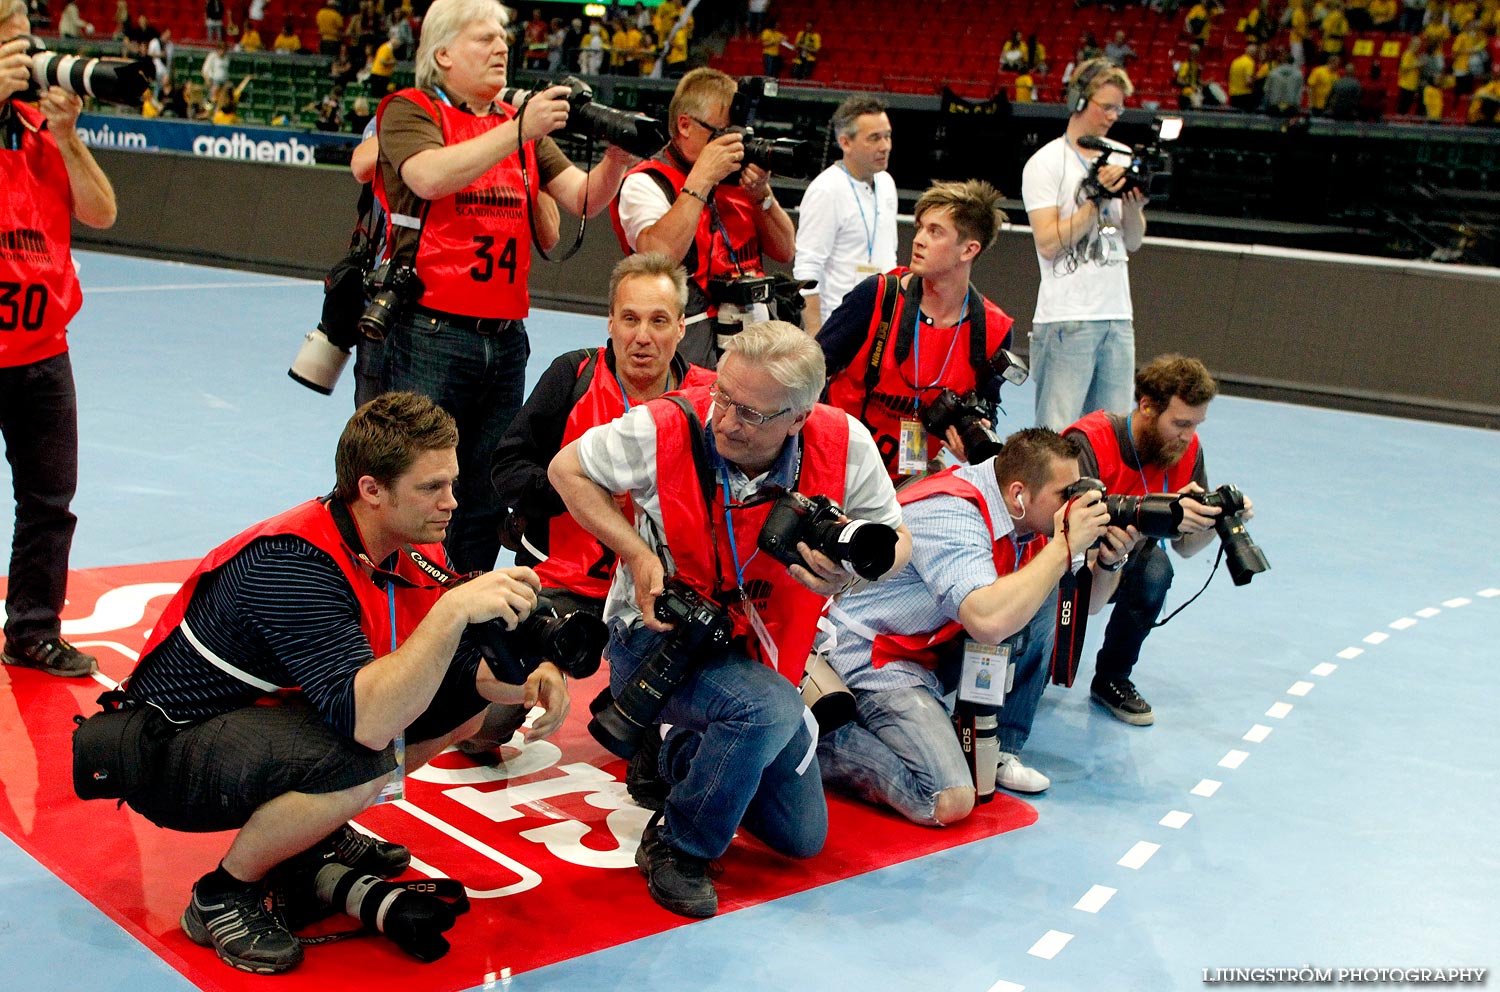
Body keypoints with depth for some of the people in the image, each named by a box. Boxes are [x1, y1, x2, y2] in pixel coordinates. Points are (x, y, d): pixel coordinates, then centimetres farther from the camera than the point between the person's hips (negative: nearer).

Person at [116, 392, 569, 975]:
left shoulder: (412, 549, -6)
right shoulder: (292, 564, -31)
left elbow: (463, 662, 4)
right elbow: (368, 721, -41)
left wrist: (530, 679, -17)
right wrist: (454, 608, -45)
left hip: (271, 714, 8)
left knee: (464, 699, 3)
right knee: (359, 763, -35)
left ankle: (320, 832, 17)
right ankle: (222, 897, -9)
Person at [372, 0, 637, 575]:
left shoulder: (522, 123, 16)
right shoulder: (410, 112, -1)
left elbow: (582, 198, 8)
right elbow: (430, 177, -22)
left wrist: (616, 156, -12)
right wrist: (519, 130, -27)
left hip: (506, 337, 6)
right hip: (431, 333, -6)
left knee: (486, 502, 11)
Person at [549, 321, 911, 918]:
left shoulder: (845, 445, -19)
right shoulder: (662, 429, -24)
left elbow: (896, 539, -4)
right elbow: (567, 469, -7)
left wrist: (852, 572, -29)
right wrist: (637, 553, -20)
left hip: (762, 654, 5)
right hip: (656, 639, -4)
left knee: (802, 837, 13)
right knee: (770, 709, -37)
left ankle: (677, 754, 37)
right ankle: (676, 847, -10)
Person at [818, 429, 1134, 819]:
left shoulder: (1028, 518, -1)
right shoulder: (950, 516, -27)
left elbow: (1086, 602, 9)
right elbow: (989, 621, -42)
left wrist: (1109, 561, -13)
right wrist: (1065, 545, -32)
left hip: (933, 646, 9)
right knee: (949, 802, -23)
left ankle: (999, 752, 5)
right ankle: (818, 740, -4)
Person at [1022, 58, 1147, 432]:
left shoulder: (1117, 161, 16)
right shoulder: (1046, 162, -2)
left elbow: (1133, 242, 17)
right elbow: (1048, 243, -12)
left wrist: (1132, 202, -2)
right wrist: (1097, 196, -14)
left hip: (1118, 316, 6)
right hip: (1066, 318, -6)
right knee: (1057, 434, -8)